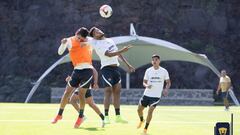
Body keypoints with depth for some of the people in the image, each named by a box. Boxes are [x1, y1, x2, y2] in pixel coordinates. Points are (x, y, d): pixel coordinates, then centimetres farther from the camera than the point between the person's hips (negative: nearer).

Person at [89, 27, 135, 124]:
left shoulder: (110, 41, 15)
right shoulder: (97, 44, -10)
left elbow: (118, 54, 21)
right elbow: (109, 54, -21)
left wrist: (128, 65, 19)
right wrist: (122, 50, -28)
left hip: (116, 68, 8)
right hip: (107, 68, -8)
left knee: (117, 91, 7)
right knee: (108, 91, -13)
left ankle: (118, 116, 11)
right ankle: (106, 117, -12)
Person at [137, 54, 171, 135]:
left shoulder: (164, 71, -3)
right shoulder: (148, 71, 2)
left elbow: (168, 82, 5)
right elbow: (144, 82, 7)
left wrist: (166, 89, -15)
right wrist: (146, 85, -17)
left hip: (156, 96, -3)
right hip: (147, 94, 3)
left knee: (150, 111, -16)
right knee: (139, 109, 8)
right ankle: (141, 120, 41)